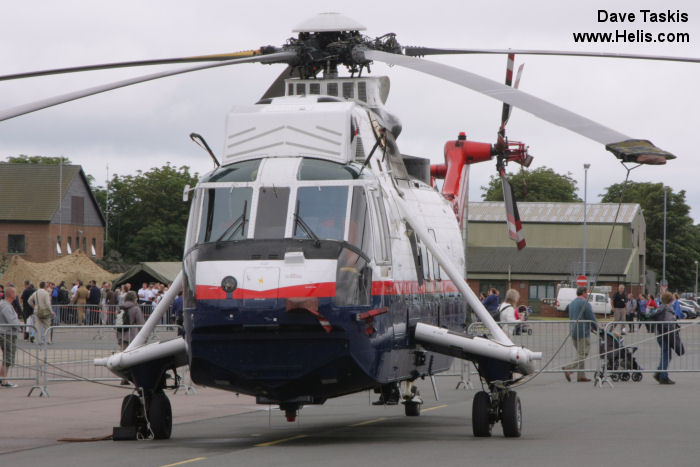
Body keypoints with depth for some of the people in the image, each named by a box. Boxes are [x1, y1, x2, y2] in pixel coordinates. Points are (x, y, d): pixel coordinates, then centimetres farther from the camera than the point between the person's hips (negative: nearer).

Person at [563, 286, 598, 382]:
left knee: (579, 354, 13)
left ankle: (581, 376, 11)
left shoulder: (572, 303, 16)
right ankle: (568, 368, -21)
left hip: (573, 331, 9)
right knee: (583, 354, -7)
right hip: (583, 331, -9)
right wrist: (597, 327, 4)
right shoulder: (585, 303, -12)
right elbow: (591, 318, -12)